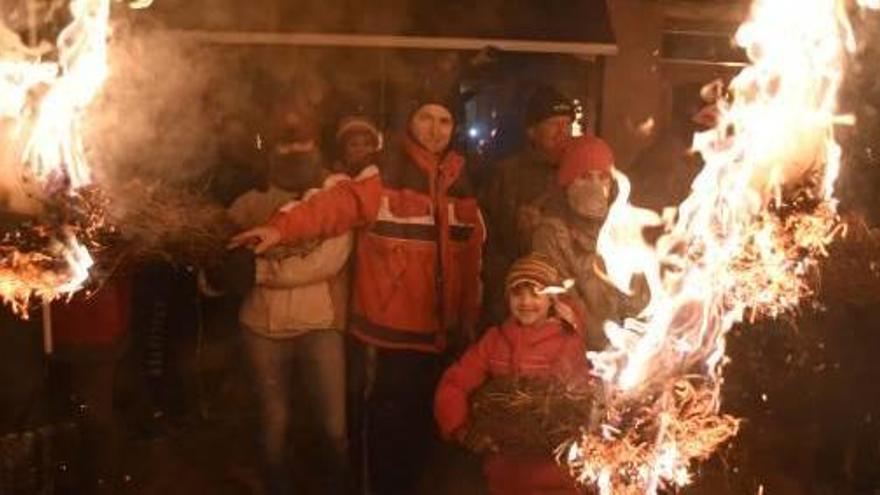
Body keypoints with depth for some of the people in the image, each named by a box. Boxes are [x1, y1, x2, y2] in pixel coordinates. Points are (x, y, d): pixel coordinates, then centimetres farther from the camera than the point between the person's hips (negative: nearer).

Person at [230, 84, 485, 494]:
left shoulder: (459, 185, 8)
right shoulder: (385, 174, -9)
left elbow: (471, 257, 12)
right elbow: (339, 203, -25)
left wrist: (468, 318, 12)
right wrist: (283, 228, -41)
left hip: (436, 332, 5)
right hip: (386, 332, -5)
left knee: (420, 426, 17)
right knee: (387, 428, 6)